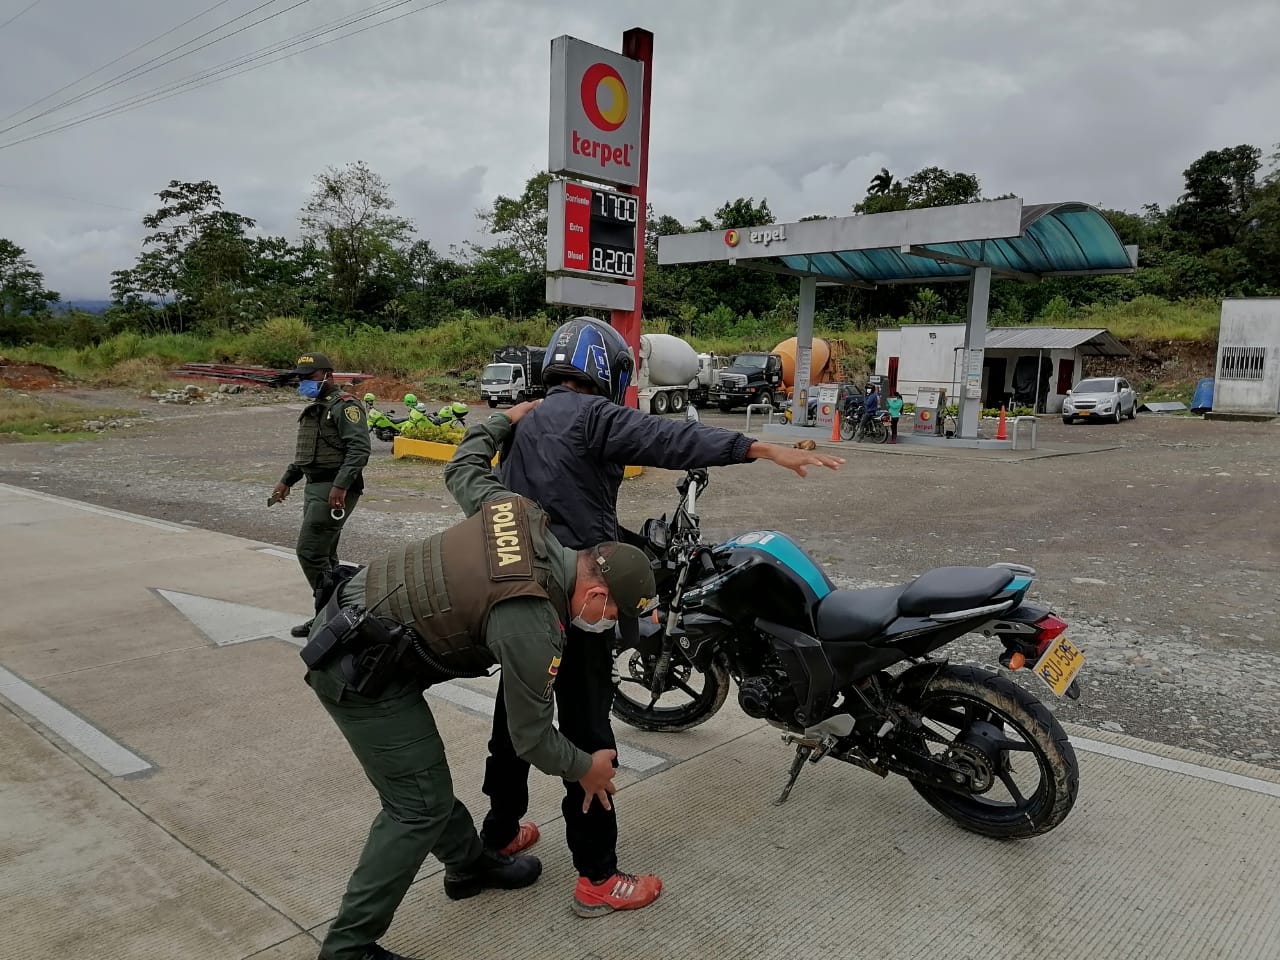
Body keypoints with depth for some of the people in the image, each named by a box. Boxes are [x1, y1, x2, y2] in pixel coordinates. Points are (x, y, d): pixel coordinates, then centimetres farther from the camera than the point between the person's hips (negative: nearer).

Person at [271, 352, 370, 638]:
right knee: (323, 555, 13)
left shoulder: (344, 406, -12)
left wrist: (341, 485, -29)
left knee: (310, 552, -12)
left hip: (334, 489, -10)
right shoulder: (313, 409, 20)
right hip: (315, 487, 10)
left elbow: (360, 449, -22)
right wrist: (287, 480, 23)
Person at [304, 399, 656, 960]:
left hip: (352, 615, 9)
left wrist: (506, 420, 32)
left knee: (423, 778, 23)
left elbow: (465, 471, 17)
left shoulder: (519, 514, -5)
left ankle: (470, 864, 41)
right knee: (419, 806, 0)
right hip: (361, 670, -9)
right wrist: (586, 769, 6)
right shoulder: (531, 625, -24)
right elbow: (531, 736, -13)